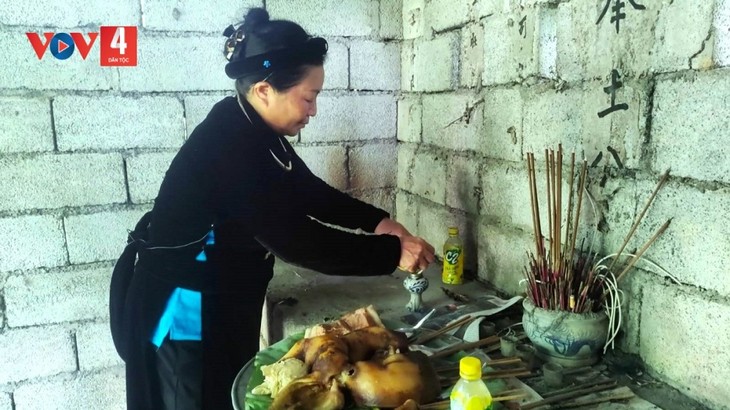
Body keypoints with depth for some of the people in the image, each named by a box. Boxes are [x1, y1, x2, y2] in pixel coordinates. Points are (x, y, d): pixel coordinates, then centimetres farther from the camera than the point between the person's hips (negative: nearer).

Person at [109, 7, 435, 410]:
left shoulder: (254, 129, -1)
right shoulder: (227, 144, -30)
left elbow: (308, 192, 8)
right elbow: (293, 238, -32)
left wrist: (376, 221, -4)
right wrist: (391, 253, -26)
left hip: (223, 298, 9)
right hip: (181, 306, -8)